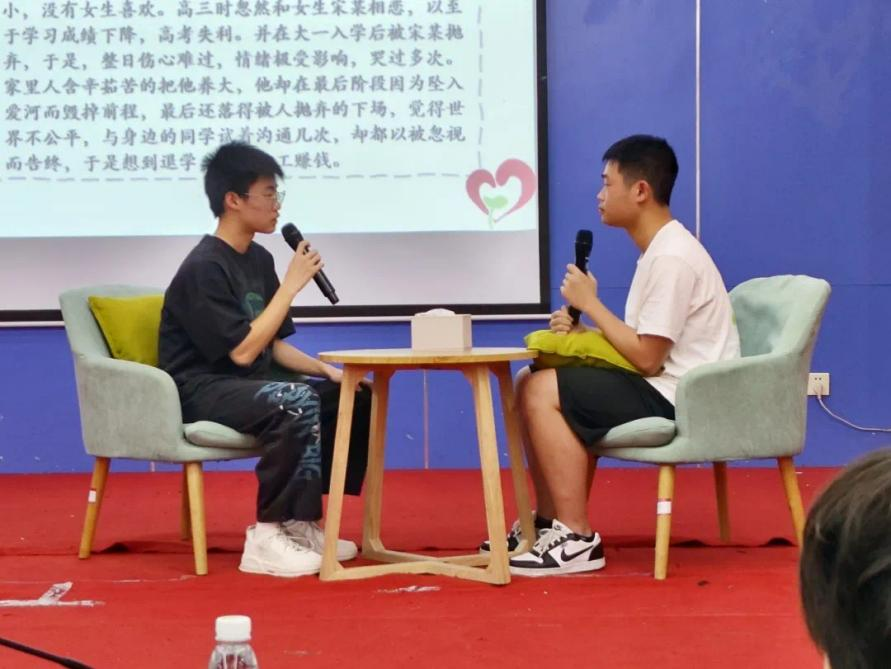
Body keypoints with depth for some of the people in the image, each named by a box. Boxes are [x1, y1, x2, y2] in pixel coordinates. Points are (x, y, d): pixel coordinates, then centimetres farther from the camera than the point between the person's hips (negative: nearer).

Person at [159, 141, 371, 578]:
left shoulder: (258, 260, 11)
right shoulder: (204, 268, -16)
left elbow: (274, 347, 14)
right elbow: (242, 350, -22)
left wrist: (326, 370, -3)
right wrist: (291, 284, -18)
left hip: (247, 383, 9)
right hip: (201, 390, -9)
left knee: (356, 396, -3)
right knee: (296, 402, -35)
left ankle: (303, 523, 1)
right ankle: (269, 537, -26)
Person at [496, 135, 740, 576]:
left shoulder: (671, 258, -18)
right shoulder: (661, 249, 14)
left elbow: (647, 358, -21)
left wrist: (590, 303, -11)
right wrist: (582, 333, -1)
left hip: (681, 402, -10)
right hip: (665, 391, 10)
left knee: (543, 391, -18)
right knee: (530, 383, 9)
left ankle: (577, 539, -15)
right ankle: (548, 522, 12)